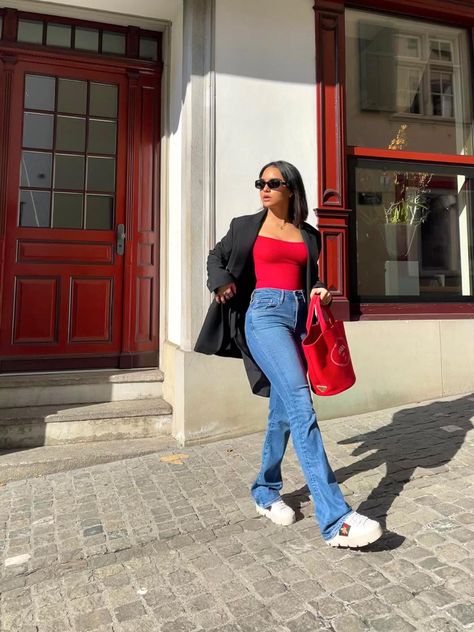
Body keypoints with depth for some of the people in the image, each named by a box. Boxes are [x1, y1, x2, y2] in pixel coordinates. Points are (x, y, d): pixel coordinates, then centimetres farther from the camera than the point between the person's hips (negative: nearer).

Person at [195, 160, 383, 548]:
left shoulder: (308, 235, 16)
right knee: (300, 403, -20)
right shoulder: (246, 226, 10)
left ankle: (266, 493, 28)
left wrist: (319, 292, 3)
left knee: (283, 410, 8)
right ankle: (335, 519, -21)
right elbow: (217, 257, 20)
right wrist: (222, 281, 0)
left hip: (299, 316, 5)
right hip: (265, 313, -5)